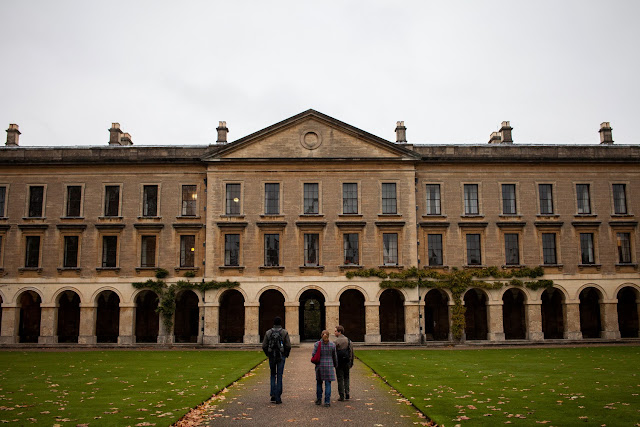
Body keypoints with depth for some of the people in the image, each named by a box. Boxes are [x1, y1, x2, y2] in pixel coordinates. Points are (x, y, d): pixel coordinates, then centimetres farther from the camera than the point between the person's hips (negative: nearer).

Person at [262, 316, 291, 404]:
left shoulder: (268, 332, 2)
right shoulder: (284, 332, -2)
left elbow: (264, 346, 1)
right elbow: (288, 346, -7)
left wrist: (268, 354, 13)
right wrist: (286, 355, 7)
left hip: (271, 357, 1)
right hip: (281, 357, -1)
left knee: (273, 375, 16)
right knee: (279, 376, 4)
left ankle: (273, 395, 5)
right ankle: (278, 398, 5)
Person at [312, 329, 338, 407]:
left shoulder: (317, 344, -6)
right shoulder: (332, 345, -3)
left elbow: (314, 355, -6)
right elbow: (335, 356, 6)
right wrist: (335, 365, 21)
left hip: (319, 365, 0)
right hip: (329, 365, 0)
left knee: (319, 383, 16)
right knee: (328, 384, 2)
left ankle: (319, 399, 18)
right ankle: (327, 401, -2)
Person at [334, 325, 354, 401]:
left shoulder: (336, 341, -11)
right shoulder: (349, 341, 7)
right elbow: (352, 352, 11)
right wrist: (351, 363, 18)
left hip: (339, 362, -5)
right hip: (347, 362, 5)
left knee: (340, 379, 3)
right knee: (346, 378, 15)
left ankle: (341, 396, 4)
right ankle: (347, 395, 11)